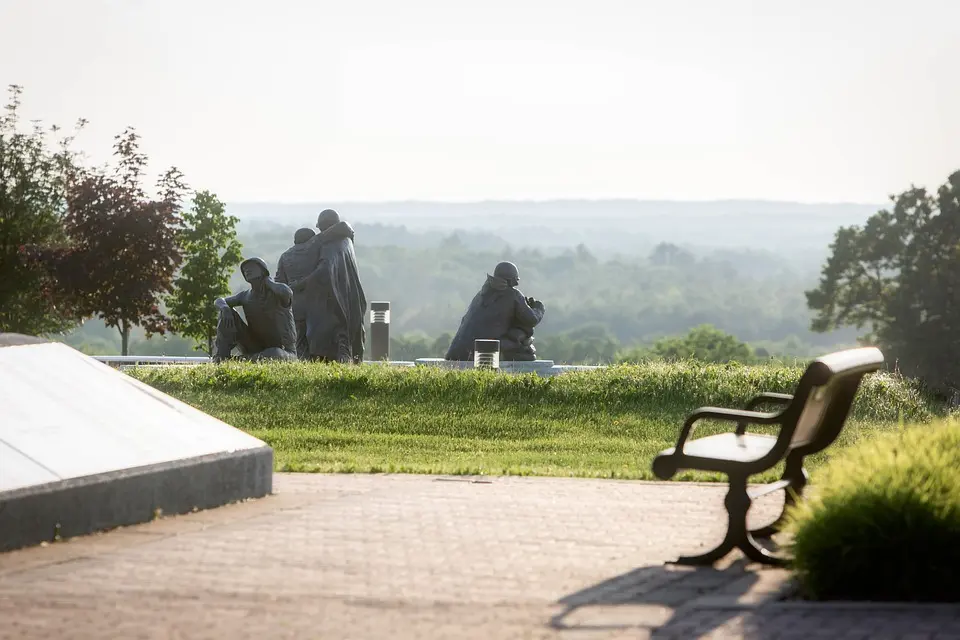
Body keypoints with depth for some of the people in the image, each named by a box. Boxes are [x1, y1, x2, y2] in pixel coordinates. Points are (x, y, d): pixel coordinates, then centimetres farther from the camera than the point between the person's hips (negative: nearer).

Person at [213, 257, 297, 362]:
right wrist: (224, 308, -22)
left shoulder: (279, 289, -10)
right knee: (228, 313, -6)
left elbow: (287, 294, -36)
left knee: (273, 355, -44)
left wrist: (268, 281, -14)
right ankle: (222, 355, -16)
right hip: (256, 348, 5)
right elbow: (218, 301, 4)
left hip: (284, 351, -5)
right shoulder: (246, 296, 7)